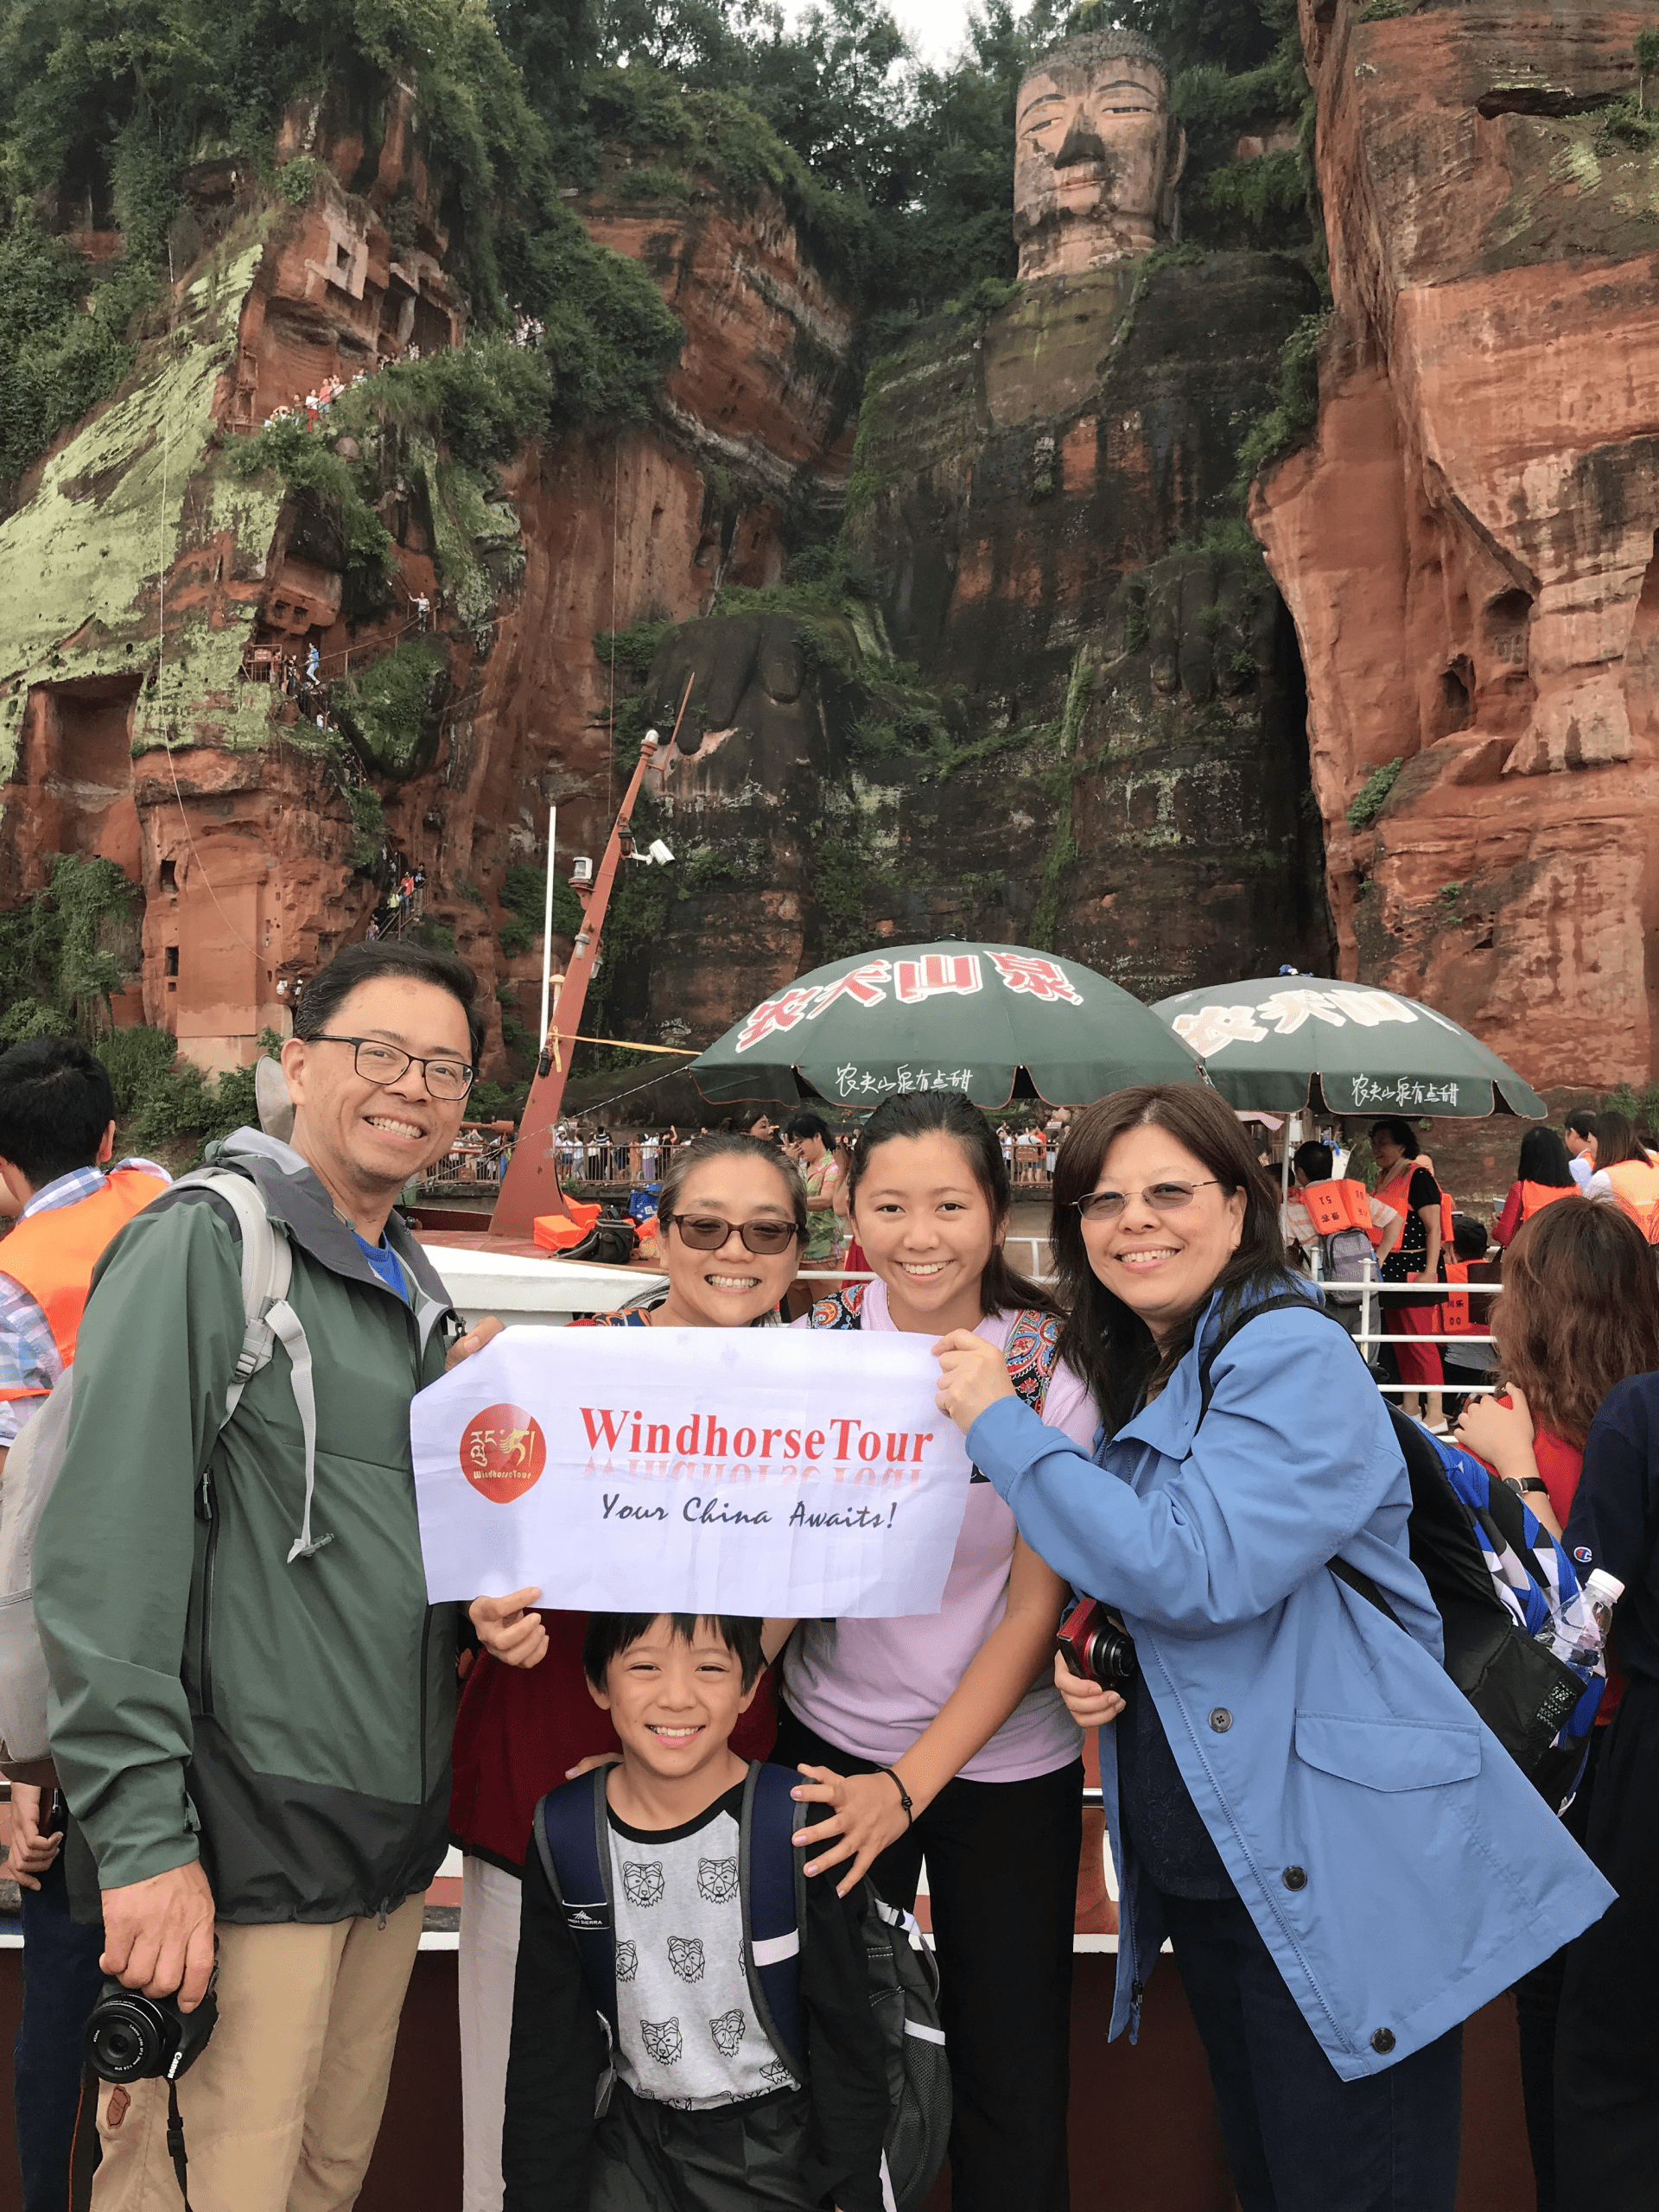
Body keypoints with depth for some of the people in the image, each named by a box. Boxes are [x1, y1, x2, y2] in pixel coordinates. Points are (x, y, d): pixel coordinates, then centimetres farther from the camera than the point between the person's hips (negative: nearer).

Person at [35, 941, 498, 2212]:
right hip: (248, 1841, -8)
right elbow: (108, 1555, -19)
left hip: (399, 1833, 8)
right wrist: (142, 1839, -20)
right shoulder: (202, 1243, -12)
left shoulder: (416, 1289, 13)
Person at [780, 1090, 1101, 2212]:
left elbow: (1037, 1604, -10)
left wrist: (911, 1783, -16)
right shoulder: (821, 1342, -9)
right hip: (832, 1737, 2)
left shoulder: (1052, 1362, -13)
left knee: (1011, 2072, 10)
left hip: (1003, 1758, -1)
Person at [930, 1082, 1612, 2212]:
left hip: (1340, 1875, -8)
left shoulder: (1295, 1355, -17)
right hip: (1197, 1865, 8)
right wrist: (1084, 1657, -1)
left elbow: (1194, 1573, -28)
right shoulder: (1130, 1375, 9)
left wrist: (999, 1423, -22)